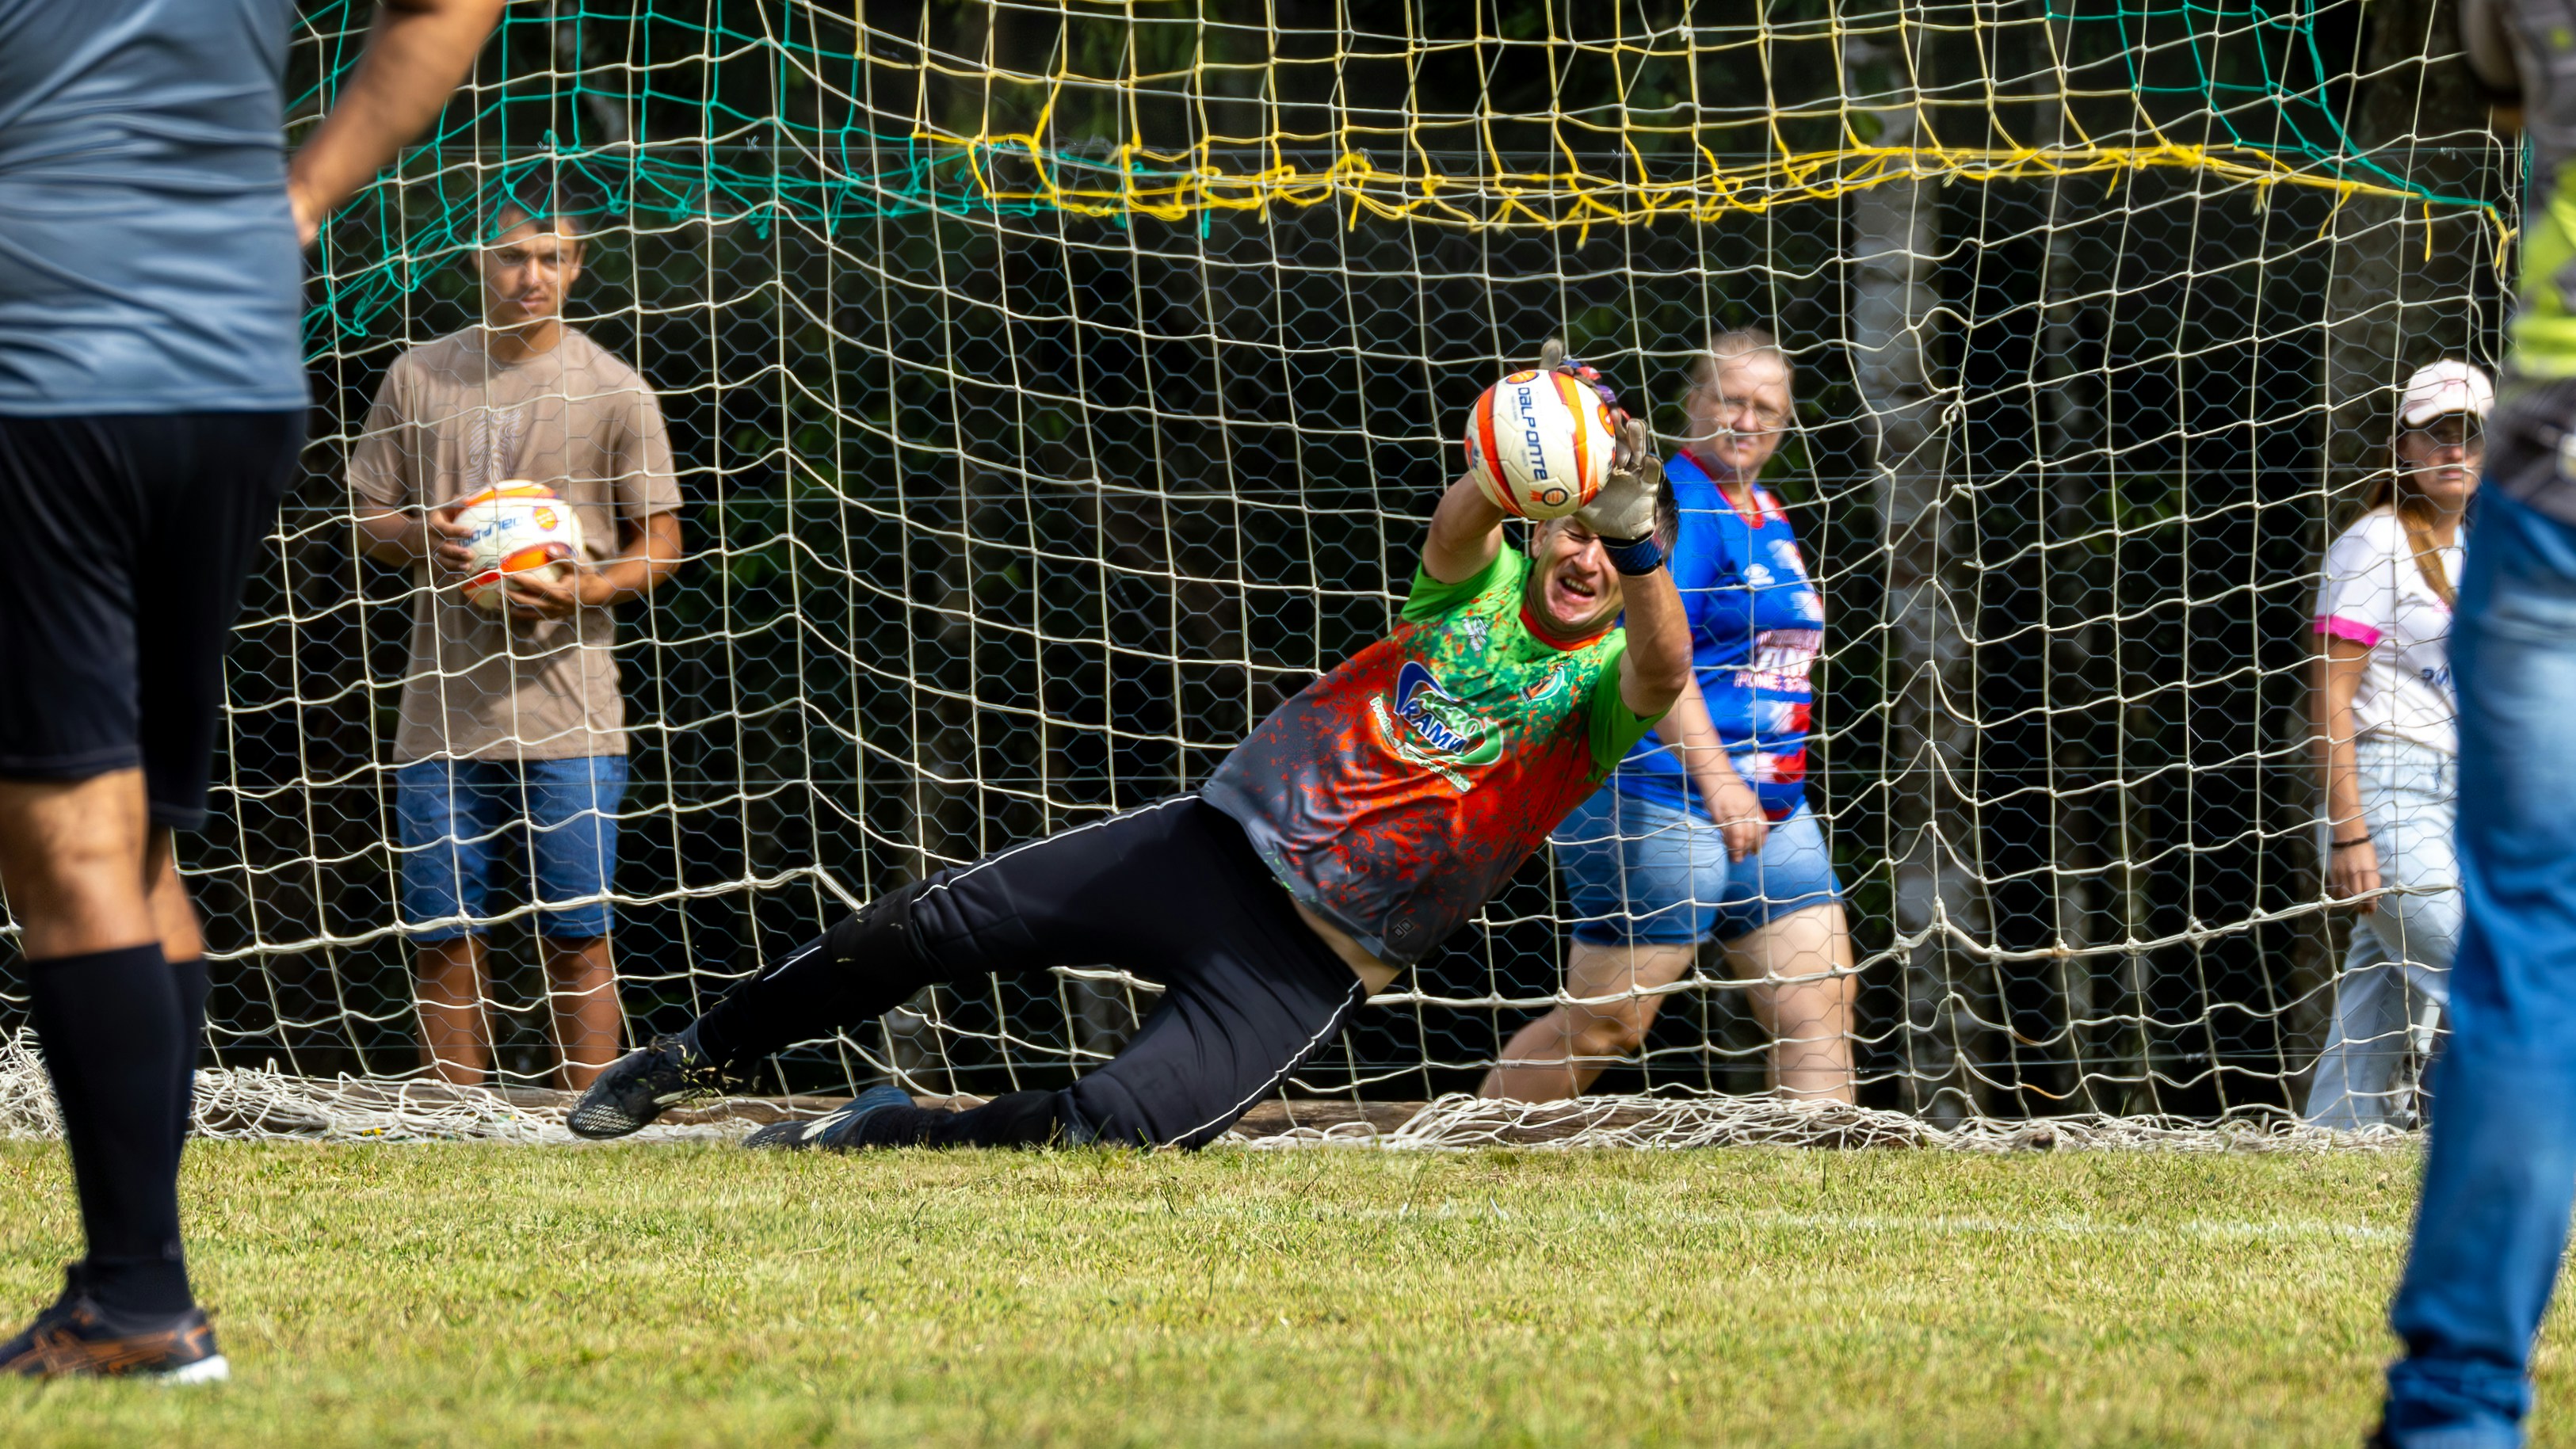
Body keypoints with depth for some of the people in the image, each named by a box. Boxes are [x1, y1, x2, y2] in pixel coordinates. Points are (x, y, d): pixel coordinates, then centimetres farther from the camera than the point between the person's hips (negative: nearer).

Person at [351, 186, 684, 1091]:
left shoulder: (614, 391, 3)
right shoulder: (420, 377, 10)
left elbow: (660, 541, 5)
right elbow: (369, 513, 16)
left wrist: (588, 590, -14)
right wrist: (418, 537, -7)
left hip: (567, 714, -3)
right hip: (444, 708, 3)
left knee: (576, 934, -5)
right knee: (445, 938, 3)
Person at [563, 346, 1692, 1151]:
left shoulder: (1600, 690, -4)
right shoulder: (1483, 584, 3)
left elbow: (1662, 676, -28)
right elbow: (1455, 529, -20)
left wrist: (1643, 551, -48)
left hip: (1307, 965, -3)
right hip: (1218, 847, 3)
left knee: (1113, 1132, -23)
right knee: (932, 925, -4)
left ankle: (879, 1136, 1)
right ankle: (701, 1057, 17)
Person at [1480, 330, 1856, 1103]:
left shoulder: (1763, 512, 17)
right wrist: (1714, 777, -30)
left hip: (1769, 810, 9)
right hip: (1659, 804, -9)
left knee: (1819, 1003, 0)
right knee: (1602, 1024, -4)